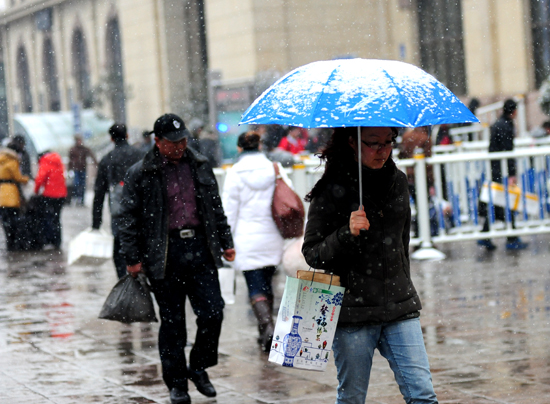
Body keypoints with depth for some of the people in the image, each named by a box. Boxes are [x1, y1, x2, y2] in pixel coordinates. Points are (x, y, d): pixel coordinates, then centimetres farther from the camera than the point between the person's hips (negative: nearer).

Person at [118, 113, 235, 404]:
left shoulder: (200, 166, 11)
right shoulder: (140, 174, -2)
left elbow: (216, 207, 20)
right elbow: (128, 219, 0)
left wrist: (225, 242, 18)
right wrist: (132, 258, -3)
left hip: (200, 249, 3)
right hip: (164, 255, -3)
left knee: (212, 313, -3)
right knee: (172, 321, 4)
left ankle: (199, 368, 19)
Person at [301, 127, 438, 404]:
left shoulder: (397, 181, 8)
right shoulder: (333, 189, -8)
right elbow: (312, 254, -7)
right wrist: (347, 234, -22)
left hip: (399, 308, 4)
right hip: (353, 312, -4)